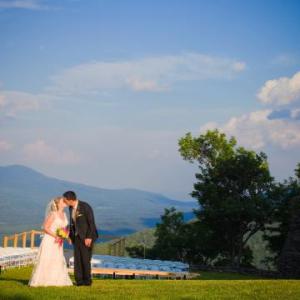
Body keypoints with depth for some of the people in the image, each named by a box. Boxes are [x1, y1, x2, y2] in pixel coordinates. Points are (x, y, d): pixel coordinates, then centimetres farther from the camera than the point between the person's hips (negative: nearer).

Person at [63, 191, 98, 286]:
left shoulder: (85, 206, -15)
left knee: (85, 259, -6)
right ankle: (79, 280, 2)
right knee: (77, 259, -1)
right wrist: (70, 235, 7)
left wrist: (89, 237, -19)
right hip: (76, 237, 7)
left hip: (86, 237, -7)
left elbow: (91, 222, -15)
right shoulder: (71, 208, 7)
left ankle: (87, 280, 4)